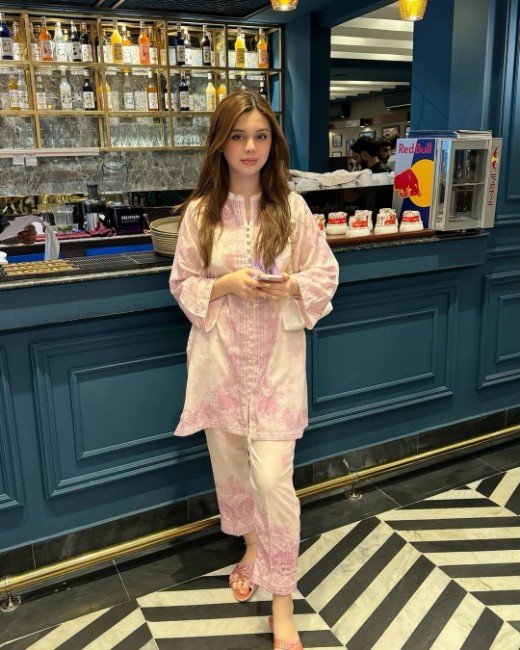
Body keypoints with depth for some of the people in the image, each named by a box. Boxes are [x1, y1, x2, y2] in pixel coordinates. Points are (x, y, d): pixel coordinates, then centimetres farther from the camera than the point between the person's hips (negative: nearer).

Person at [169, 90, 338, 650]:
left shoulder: (291, 207, -2)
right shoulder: (200, 211, -1)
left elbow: (326, 274, 3)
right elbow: (183, 285, 3)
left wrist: (292, 287, -17)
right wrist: (228, 284, -15)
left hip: (276, 355, -2)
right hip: (220, 353, 2)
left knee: (273, 476, -5)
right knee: (229, 463, 16)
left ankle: (283, 604, 12)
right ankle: (251, 545, 46)